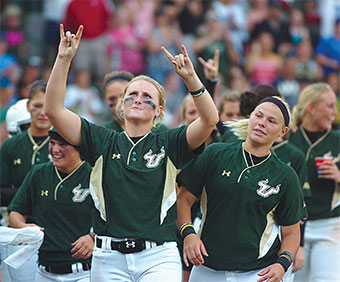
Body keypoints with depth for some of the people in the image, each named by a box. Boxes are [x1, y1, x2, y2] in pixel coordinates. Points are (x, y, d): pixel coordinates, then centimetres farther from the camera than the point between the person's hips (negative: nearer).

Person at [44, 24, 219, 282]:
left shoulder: (168, 144, 8)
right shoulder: (103, 142, 11)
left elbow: (210, 119, -7)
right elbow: (54, 110, 3)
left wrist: (190, 78, -19)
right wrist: (64, 60, -5)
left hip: (159, 258, -2)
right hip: (109, 259, 2)